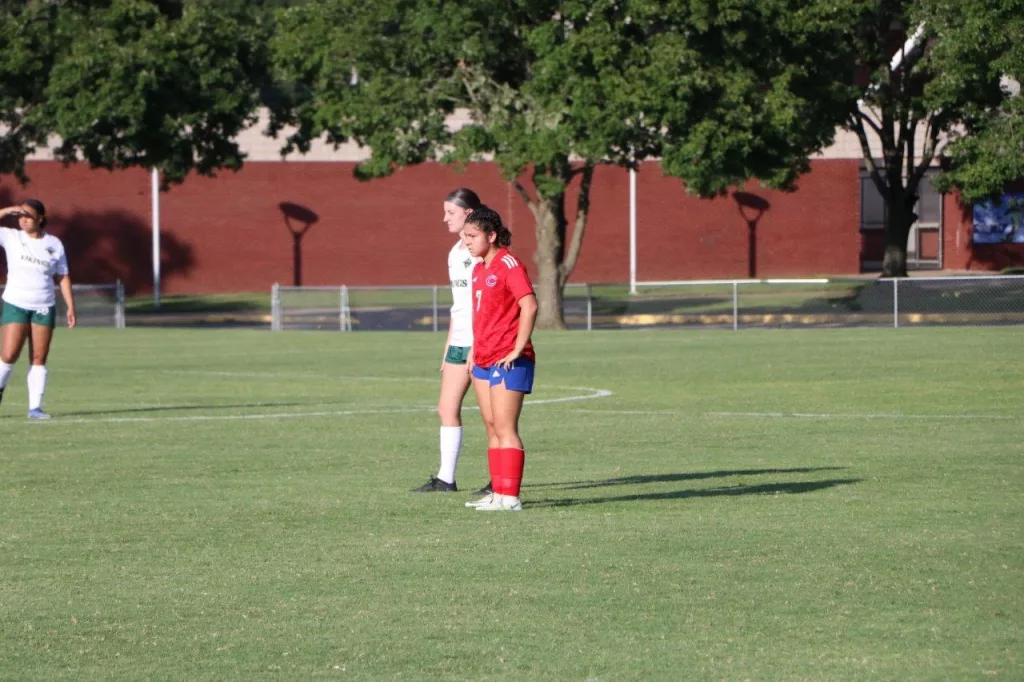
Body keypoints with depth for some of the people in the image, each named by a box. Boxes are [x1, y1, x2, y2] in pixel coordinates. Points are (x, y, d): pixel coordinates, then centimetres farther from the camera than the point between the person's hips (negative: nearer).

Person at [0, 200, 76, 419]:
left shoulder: (54, 244, 5)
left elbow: (63, 277, 8)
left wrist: (71, 307, 2)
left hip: (44, 308, 2)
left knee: (39, 359, 0)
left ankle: (35, 407, 1)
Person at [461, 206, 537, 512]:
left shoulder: (508, 265, -13)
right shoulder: (479, 269, 15)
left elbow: (529, 306, -21)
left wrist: (517, 350, -20)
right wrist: (475, 350, 18)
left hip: (508, 362, -9)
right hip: (483, 360, 9)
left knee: (505, 428, -10)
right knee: (492, 428, 11)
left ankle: (509, 497, -10)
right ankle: (498, 493, 15)